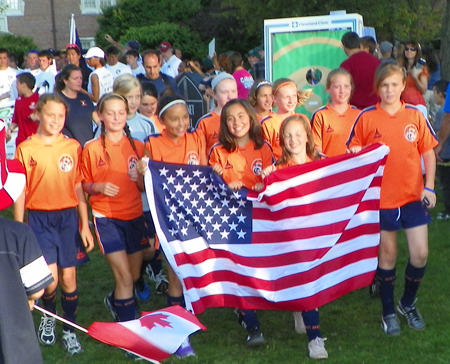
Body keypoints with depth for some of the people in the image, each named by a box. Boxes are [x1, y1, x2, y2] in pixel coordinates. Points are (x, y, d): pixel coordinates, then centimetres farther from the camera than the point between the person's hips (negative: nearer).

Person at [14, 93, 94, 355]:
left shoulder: (73, 147, 3)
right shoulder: (26, 149, -3)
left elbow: (78, 189, 7)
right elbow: (20, 193, 0)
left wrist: (85, 225, 5)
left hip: (68, 217, 2)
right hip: (40, 218, -2)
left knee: (69, 277, 4)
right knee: (50, 278, -7)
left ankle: (70, 330, 22)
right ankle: (48, 316, 25)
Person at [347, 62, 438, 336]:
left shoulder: (415, 115, 0)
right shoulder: (366, 118, -4)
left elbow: (428, 152, 3)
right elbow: (354, 153, 3)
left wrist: (429, 186, -6)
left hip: (413, 196, 1)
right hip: (381, 197, -1)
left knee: (420, 253, -1)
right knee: (388, 255, 8)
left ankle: (408, 303, 24)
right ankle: (389, 312, 24)